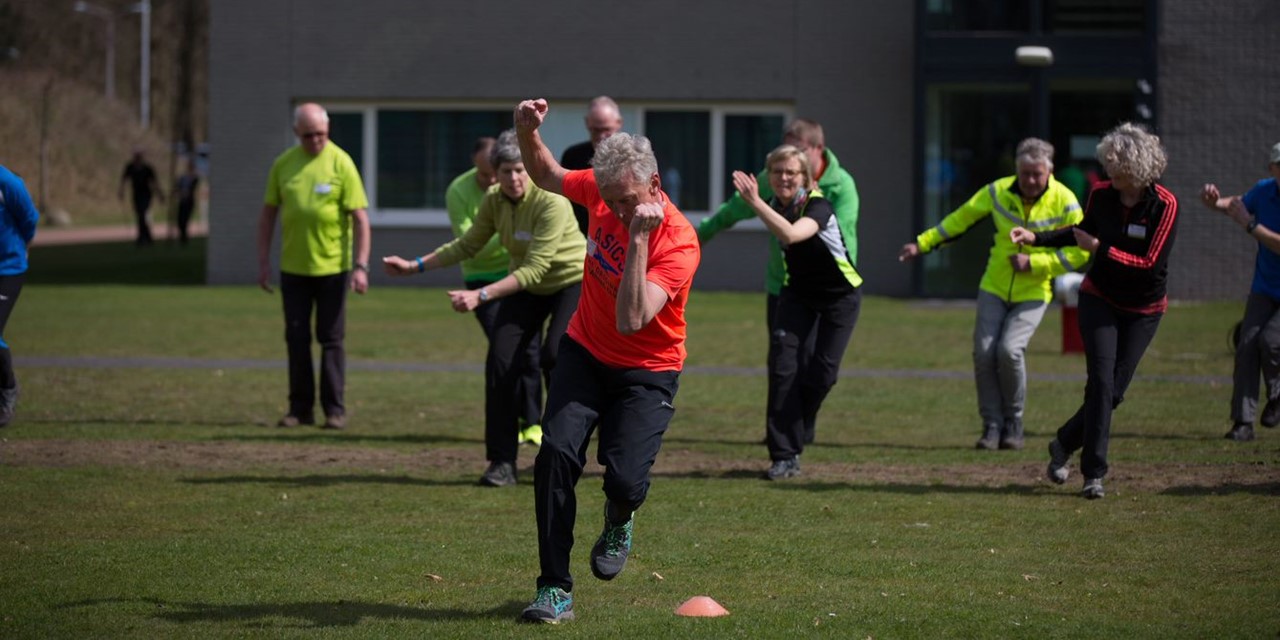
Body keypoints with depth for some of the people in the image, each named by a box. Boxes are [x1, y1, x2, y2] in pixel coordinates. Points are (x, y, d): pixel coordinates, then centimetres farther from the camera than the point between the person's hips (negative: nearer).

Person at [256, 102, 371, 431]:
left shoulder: (340, 163, -7)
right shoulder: (283, 164, 3)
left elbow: (360, 217, -8)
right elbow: (268, 214, 10)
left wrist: (361, 266, -14)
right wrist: (263, 261, 6)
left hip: (332, 266, -3)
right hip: (293, 268, 3)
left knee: (331, 339, 1)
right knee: (297, 338, 6)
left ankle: (334, 410, 7)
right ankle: (300, 408, 13)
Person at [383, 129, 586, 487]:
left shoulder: (552, 202, -30)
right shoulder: (493, 200, -10)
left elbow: (534, 269, -33)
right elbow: (469, 245, 5)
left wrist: (480, 296, -41)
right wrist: (416, 266, -2)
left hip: (573, 281, -6)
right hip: (526, 287, 6)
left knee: (555, 357, -23)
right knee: (500, 363, -9)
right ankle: (502, 462, -3)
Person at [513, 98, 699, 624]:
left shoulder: (678, 241, -27)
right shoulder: (600, 189, -11)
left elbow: (631, 320, -37)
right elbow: (545, 175, 12)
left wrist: (638, 239, -41)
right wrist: (528, 132, -7)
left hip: (647, 370, -4)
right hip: (586, 351, 4)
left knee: (624, 480, -20)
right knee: (556, 453, -17)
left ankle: (618, 522, 21)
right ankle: (555, 590, -9)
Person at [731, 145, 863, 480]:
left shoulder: (818, 207, -29)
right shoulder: (775, 204, -11)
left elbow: (791, 234, -52)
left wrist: (755, 202, -54)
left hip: (840, 295, -4)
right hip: (798, 293, 4)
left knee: (822, 373, -8)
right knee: (782, 361, -14)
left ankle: (788, 433, 21)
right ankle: (785, 455, -13)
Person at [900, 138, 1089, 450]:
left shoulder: (1064, 202, -13)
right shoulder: (998, 192, -6)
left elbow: (1080, 253, -10)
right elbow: (960, 219, 7)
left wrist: (1034, 263, -19)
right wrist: (922, 244, 8)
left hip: (1033, 293, -3)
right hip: (995, 287, 3)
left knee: (1010, 349, -21)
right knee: (984, 352, -9)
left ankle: (1013, 424, -1)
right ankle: (992, 425, 5)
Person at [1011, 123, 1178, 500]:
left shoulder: (1165, 206, -18)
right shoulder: (1101, 194, -7)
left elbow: (1150, 264, -22)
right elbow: (1084, 231, 15)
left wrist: (1100, 249, -21)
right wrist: (1036, 238, 6)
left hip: (1143, 309, -1)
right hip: (1100, 299, 1)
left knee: (1114, 390, 0)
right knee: (1101, 381, -12)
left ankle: (1065, 444, 23)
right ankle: (1094, 473, -7)